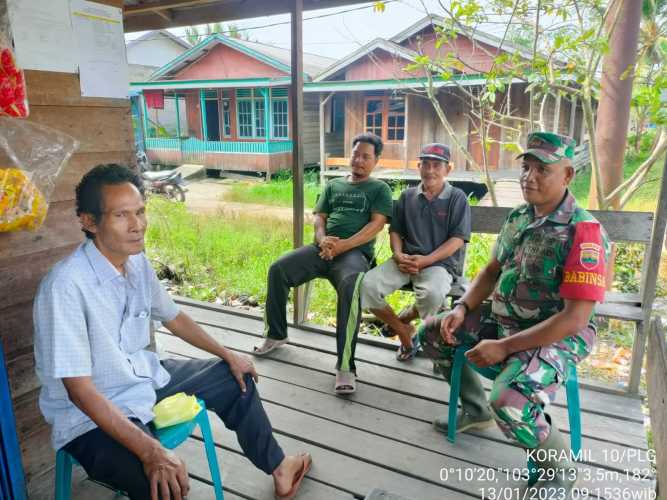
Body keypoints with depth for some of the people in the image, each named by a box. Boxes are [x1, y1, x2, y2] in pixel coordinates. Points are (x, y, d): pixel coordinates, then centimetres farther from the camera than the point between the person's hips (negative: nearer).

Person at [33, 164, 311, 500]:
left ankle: (277, 469, 33)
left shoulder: (137, 262, -5)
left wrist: (228, 355, 14)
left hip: (145, 378, 8)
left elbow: (173, 318, 10)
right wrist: (150, 450, -35)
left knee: (235, 379, 15)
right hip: (91, 416, -8)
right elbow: (79, 388, -28)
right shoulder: (66, 286, -28)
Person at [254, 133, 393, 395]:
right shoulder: (333, 185, 24)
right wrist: (322, 240, -9)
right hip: (323, 248, 5)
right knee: (277, 269, -16)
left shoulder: (380, 189, 11)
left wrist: (342, 246, -15)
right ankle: (276, 334, 3)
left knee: (351, 286, -38)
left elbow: (376, 225, -3)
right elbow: (319, 218, 16)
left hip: (355, 252, -4)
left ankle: (345, 366, -34)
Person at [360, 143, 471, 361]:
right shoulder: (407, 196, 14)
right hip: (406, 260, 4)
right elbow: (395, 231, 15)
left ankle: (405, 317, 1)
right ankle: (405, 332, 1)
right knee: (366, 285, -21)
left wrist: (425, 260, -17)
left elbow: (457, 240, -5)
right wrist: (398, 255, -7)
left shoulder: (457, 198, 2)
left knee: (433, 295, -38)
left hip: (439, 263, -3)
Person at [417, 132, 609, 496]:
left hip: (557, 337, -8)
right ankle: (476, 408, 28)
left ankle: (561, 469, 3)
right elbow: (491, 272, 13)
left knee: (510, 404, -32)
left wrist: (504, 347, -25)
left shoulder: (583, 232, -22)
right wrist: (461, 309, -4)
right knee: (432, 334, 8)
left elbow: (574, 319, -25)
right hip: (503, 318, 8)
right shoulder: (518, 217, 2)